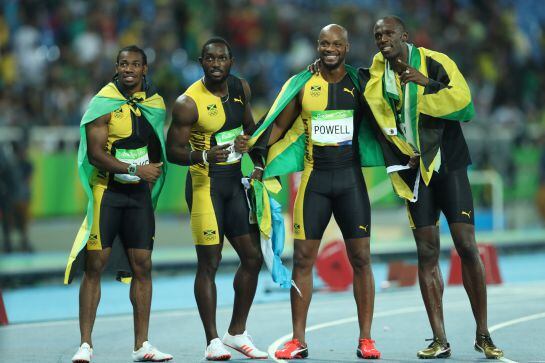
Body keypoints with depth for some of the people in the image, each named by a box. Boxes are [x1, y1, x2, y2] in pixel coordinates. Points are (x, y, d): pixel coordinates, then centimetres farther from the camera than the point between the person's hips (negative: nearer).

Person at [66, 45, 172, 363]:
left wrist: (152, 176, 10)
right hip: (106, 191, -5)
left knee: (142, 266, 4)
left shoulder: (156, 104, 9)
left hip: (139, 193, 5)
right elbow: (95, 154, -16)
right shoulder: (105, 103, -8)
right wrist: (135, 170, -21)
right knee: (95, 265, -6)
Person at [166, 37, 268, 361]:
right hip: (205, 183, -7)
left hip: (235, 180, 7)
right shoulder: (188, 103, -14)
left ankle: (237, 332, 20)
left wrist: (259, 163, 9)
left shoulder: (241, 89, 5)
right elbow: (173, 151, -13)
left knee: (253, 257, 7)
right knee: (209, 262, -6)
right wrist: (204, 156, -31)